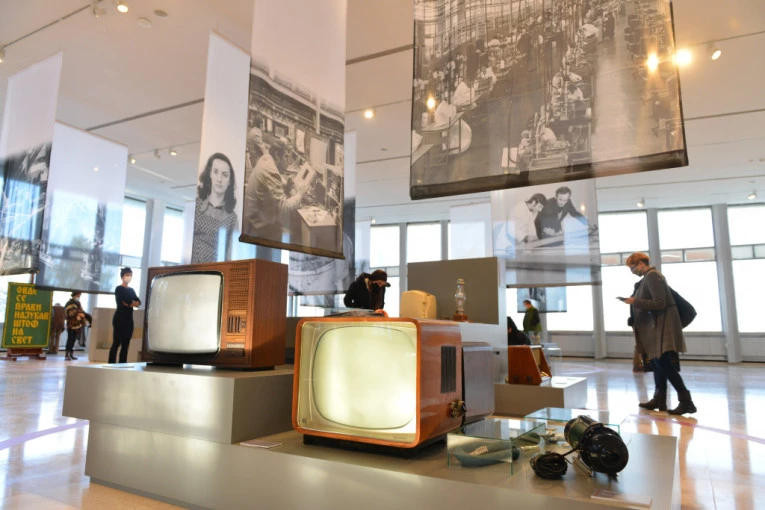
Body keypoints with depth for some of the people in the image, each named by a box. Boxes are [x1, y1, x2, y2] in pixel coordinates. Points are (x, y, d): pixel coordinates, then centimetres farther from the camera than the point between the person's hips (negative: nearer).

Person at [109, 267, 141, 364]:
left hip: (129, 319, 7)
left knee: (126, 345, 6)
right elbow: (123, 303, -15)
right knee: (116, 343, -9)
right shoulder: (119, 289, -3)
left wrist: (129, 303, -11)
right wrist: (133, 303, 0)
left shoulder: (131, 290, 16)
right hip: (120, 318, -7)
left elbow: (138, 302, 4)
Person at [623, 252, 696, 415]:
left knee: (663, 363, -10)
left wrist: (635, 301, -17)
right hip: (655, 326, 10)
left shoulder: (652, 276, -15)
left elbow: (659, 303, -21)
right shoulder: (649, 276, 14)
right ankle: (659, 400, 20)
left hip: (661, 325, -10)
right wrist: (635, 302, 11)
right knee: (657, 362, 13)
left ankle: (686, 401, -6)